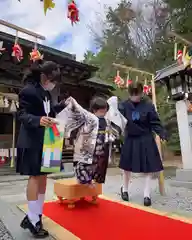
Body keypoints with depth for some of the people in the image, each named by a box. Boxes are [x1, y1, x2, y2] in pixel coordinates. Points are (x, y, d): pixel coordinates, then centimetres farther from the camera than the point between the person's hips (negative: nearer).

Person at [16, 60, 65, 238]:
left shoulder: (45, 92, 12)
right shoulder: (28, 90, -14)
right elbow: (22, 115, -20)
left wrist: (63, 105, 16)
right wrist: (38, 120, -38)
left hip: (45, 141, 9)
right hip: (32, 142, -9)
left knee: (43, 177, 12)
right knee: (35, 177, -2)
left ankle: (34, 216, 27)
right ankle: (33, 221, 13)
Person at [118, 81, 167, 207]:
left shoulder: (148, 105, -10)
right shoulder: (124, 105, -8)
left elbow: (155, 122, -7)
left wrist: (162, 133, -20)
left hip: (146, 140, 0)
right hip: (130, 139, 1)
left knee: (148, 167, 5)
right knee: (127, 166, 13)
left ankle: (147, 195, 23)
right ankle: (125, 189, 38)